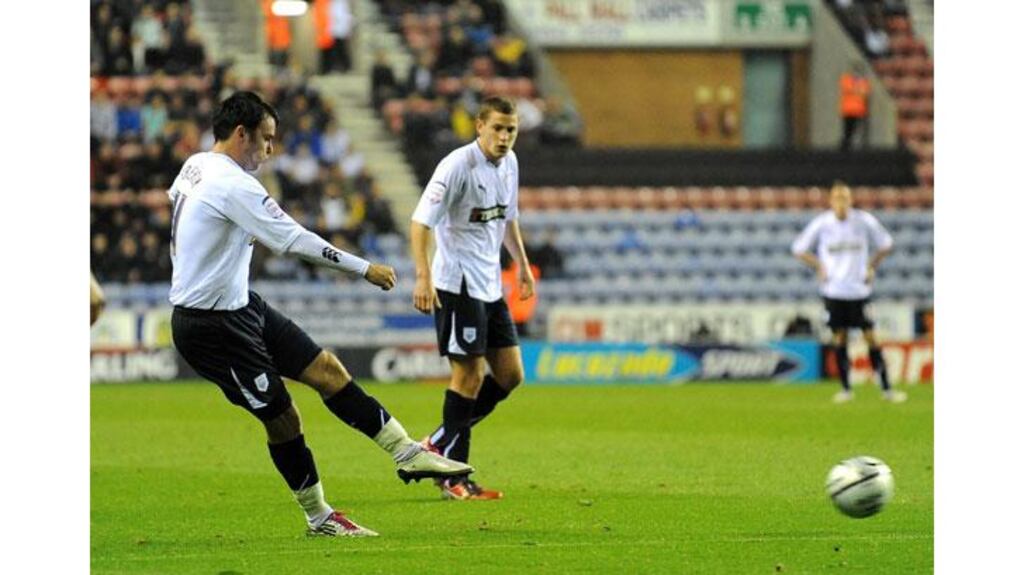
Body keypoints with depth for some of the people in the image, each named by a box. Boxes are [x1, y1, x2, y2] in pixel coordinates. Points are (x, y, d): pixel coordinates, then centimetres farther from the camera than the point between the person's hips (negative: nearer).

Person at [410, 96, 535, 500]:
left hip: (490, 285, 8)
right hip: (457, 284, -8)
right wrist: (423, 277, -31)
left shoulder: (508, 163, 8)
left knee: (510, 375, 7)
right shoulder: (458, 166, -17)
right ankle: (453, 478, 1)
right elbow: (421, 222, -22)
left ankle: (439, 445, 18)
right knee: (469, 376, -8)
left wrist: (522, 264, 25)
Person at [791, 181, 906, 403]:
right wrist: (819, 268, -1)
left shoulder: (864, 220, -4)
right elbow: (799, 249, 7)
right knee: (839, 337, 2)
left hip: (859, 290, 0)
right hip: (833, 291, 0)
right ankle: (845, 389, 11)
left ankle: (886, 388, 1)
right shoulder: (821, 224, -4)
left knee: (870, 336, -4)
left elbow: (885, 244, 11)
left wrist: (871, 267, 2)